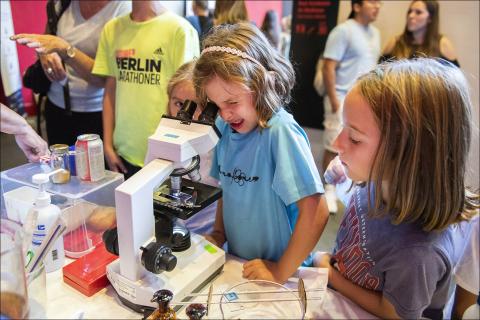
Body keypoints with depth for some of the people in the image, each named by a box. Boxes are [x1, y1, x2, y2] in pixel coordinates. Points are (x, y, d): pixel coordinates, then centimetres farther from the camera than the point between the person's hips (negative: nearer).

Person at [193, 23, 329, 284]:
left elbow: (316, 212, -24)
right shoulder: (224, 126, -4)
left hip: (280, 271, -5)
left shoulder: (280, 131, -22)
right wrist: (218, 232, 1)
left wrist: (281, 272, -17)